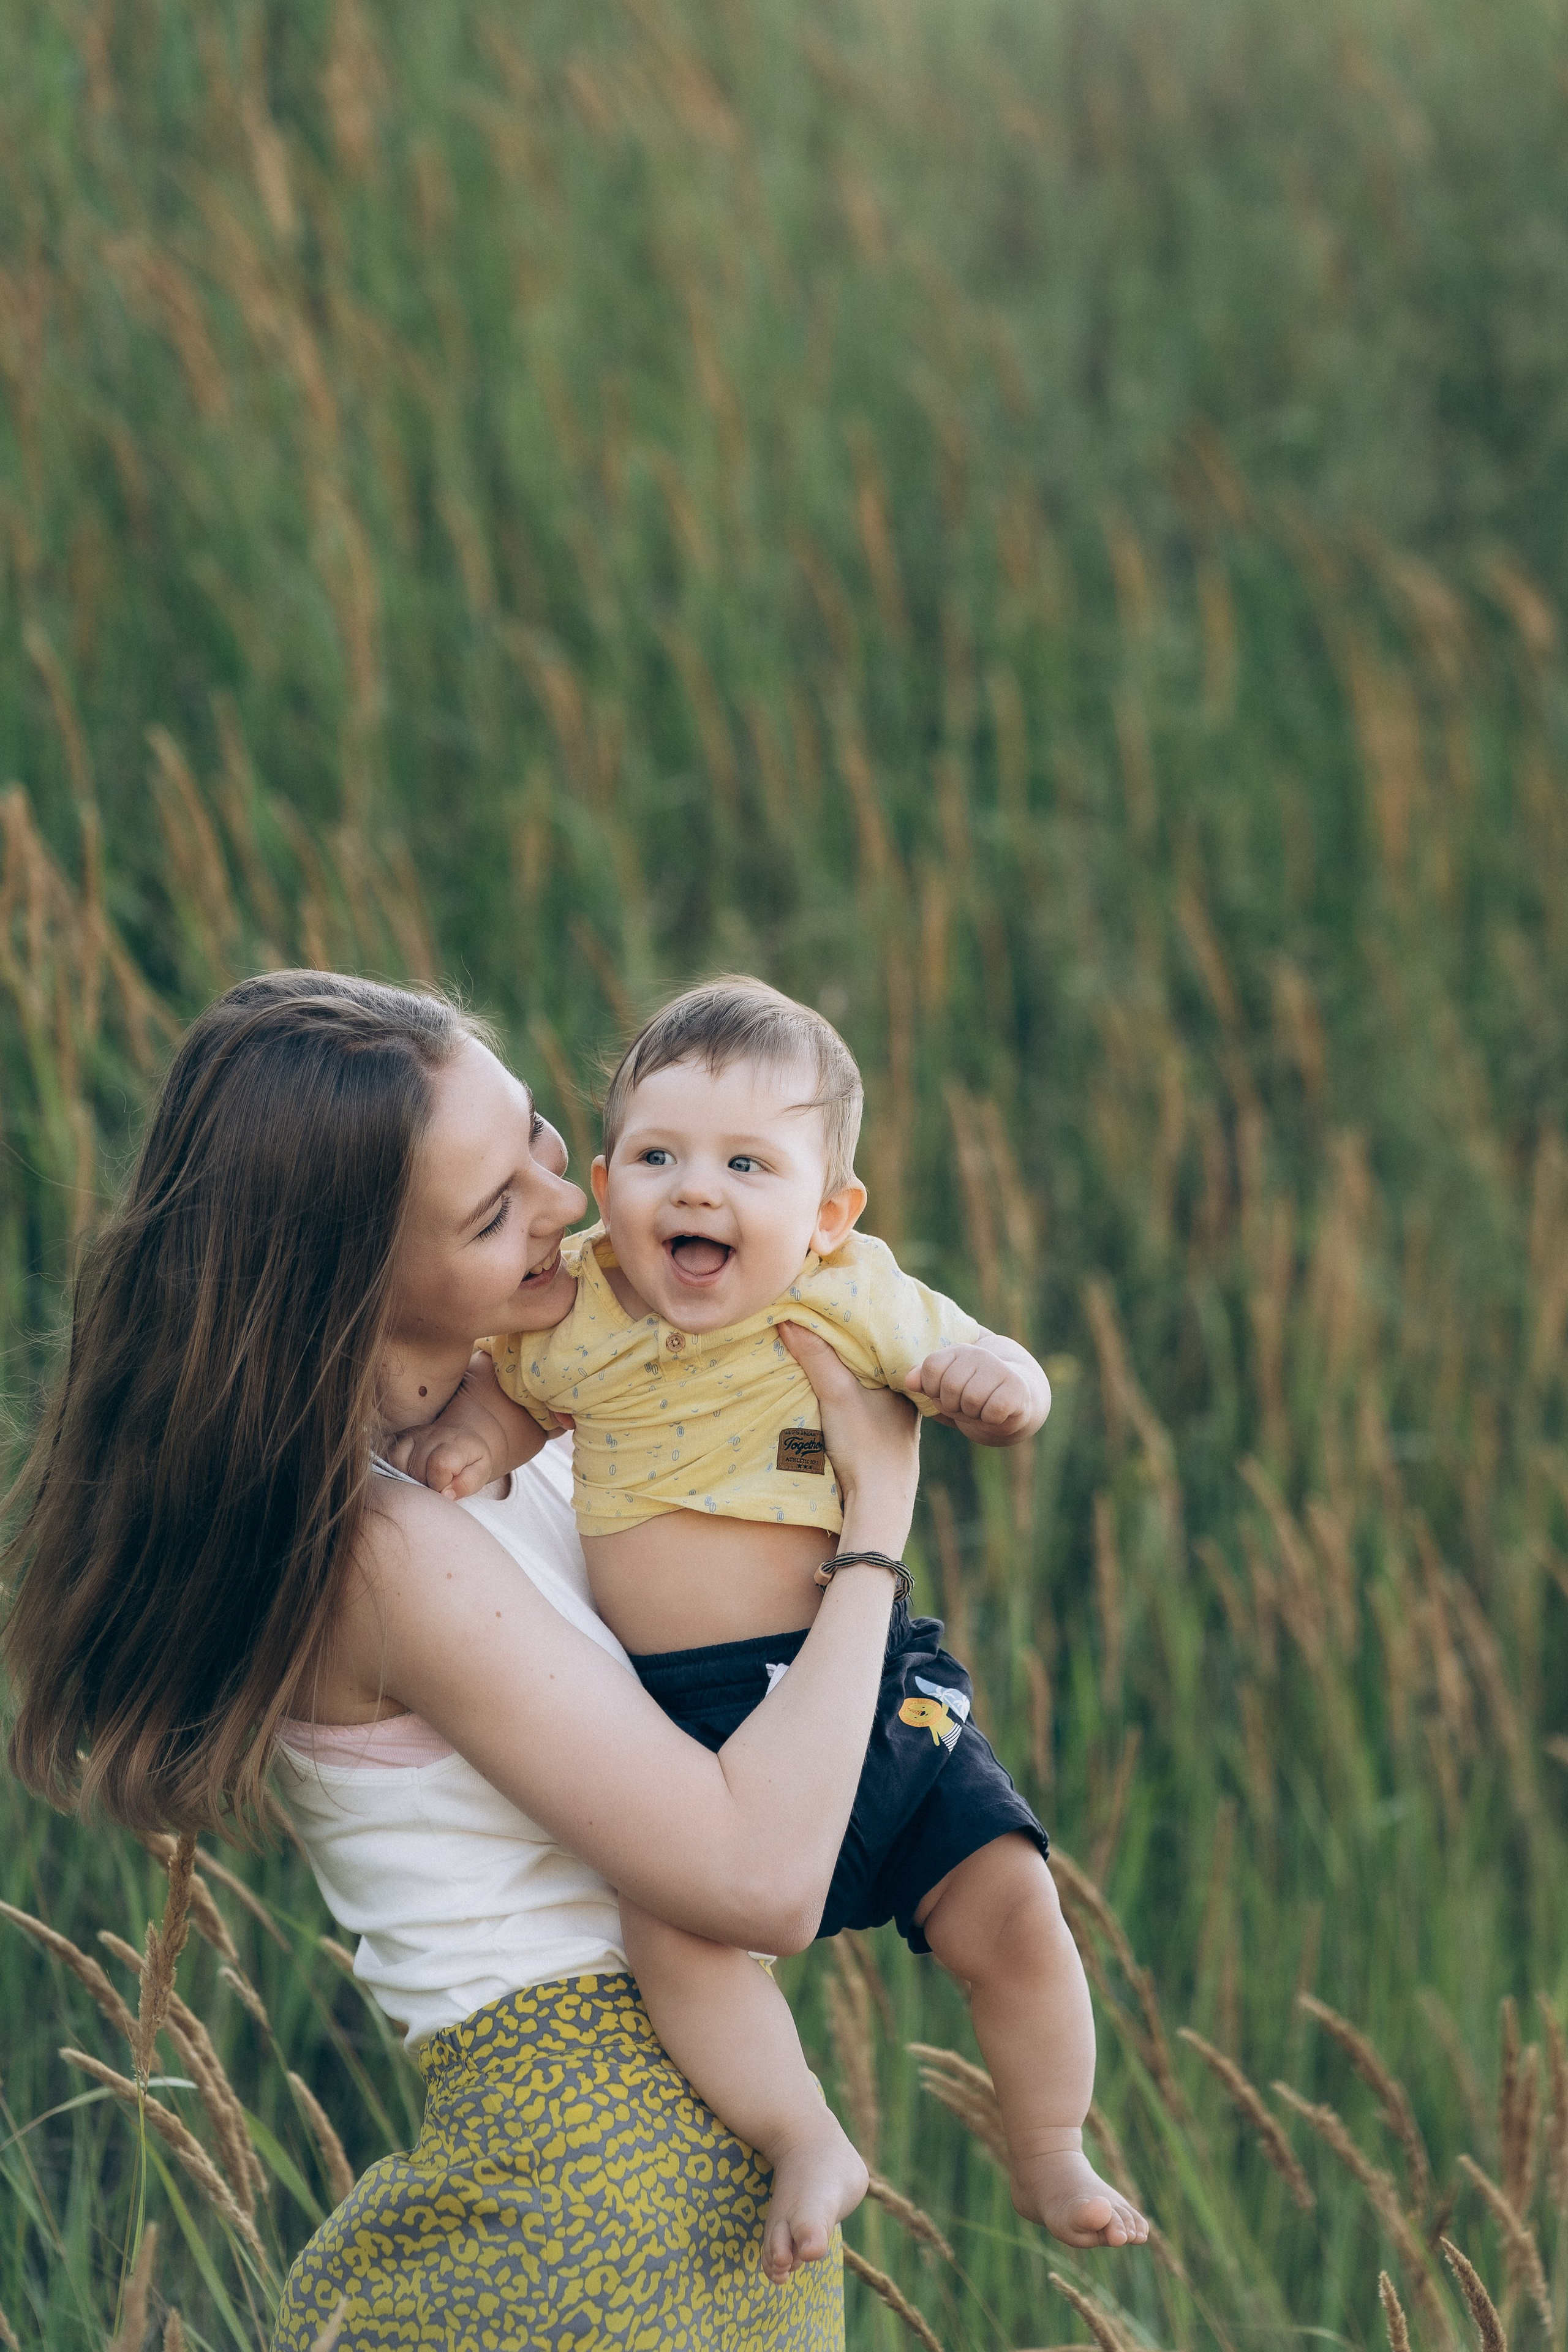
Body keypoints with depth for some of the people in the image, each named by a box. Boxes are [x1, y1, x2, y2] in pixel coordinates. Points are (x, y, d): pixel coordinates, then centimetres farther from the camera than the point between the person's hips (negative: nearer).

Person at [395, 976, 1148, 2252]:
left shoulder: (854, 1304, -4)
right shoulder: (575, 1319, 0)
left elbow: (999, 1383, 7)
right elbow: (512, 1386, 21)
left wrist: (993, 1383, -16)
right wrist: (467, 1434, 0)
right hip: (691, 1719, 0)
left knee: (1010, 1908, -6)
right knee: (672, 1923, -25)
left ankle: (1051, 2156, 19)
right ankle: (807, 2149, -7)